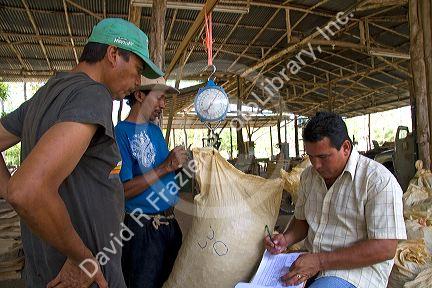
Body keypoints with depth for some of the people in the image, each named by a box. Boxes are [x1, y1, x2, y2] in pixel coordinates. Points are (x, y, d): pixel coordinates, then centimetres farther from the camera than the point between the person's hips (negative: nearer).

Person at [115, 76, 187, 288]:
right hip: (142, 229, -7)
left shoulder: (155, 130, 7)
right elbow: (122, 190, -21)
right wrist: (165, 167, -23)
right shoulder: (121, 132, -15)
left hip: (170, 222, 7)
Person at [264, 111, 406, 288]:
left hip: (357, 269, -5)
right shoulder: (308, 176, 7)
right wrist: (286, 239, -4)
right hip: (309, 262, 6)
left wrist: (321, 260, -23)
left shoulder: (378, 180, -14)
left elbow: (385, 248, -18)